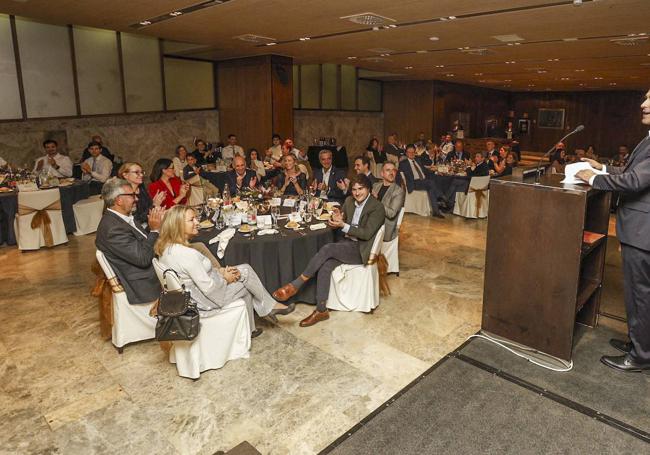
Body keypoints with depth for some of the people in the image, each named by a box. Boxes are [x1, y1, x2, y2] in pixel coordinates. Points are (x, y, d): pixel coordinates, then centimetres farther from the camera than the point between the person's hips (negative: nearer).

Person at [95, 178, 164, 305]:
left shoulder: (120, 218, 5)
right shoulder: (113, 228, -24)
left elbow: (142, 240, 13)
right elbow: (143, 259, -26)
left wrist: (156, 223, 0)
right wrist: (154, 230, -19)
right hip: (143, 284, -9)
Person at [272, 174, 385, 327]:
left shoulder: (377, 208, -9)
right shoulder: (349, 201, 11)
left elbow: (367, 234, -15)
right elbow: (341, 220, 17)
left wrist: (343, 225, -21)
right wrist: (337, 219, -8)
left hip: (361, 250, -6)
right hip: (347, 243, 6)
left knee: (328, 248, -29)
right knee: (325, 267, -23)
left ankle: (295, 285, -24)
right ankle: (321, 310, -19)